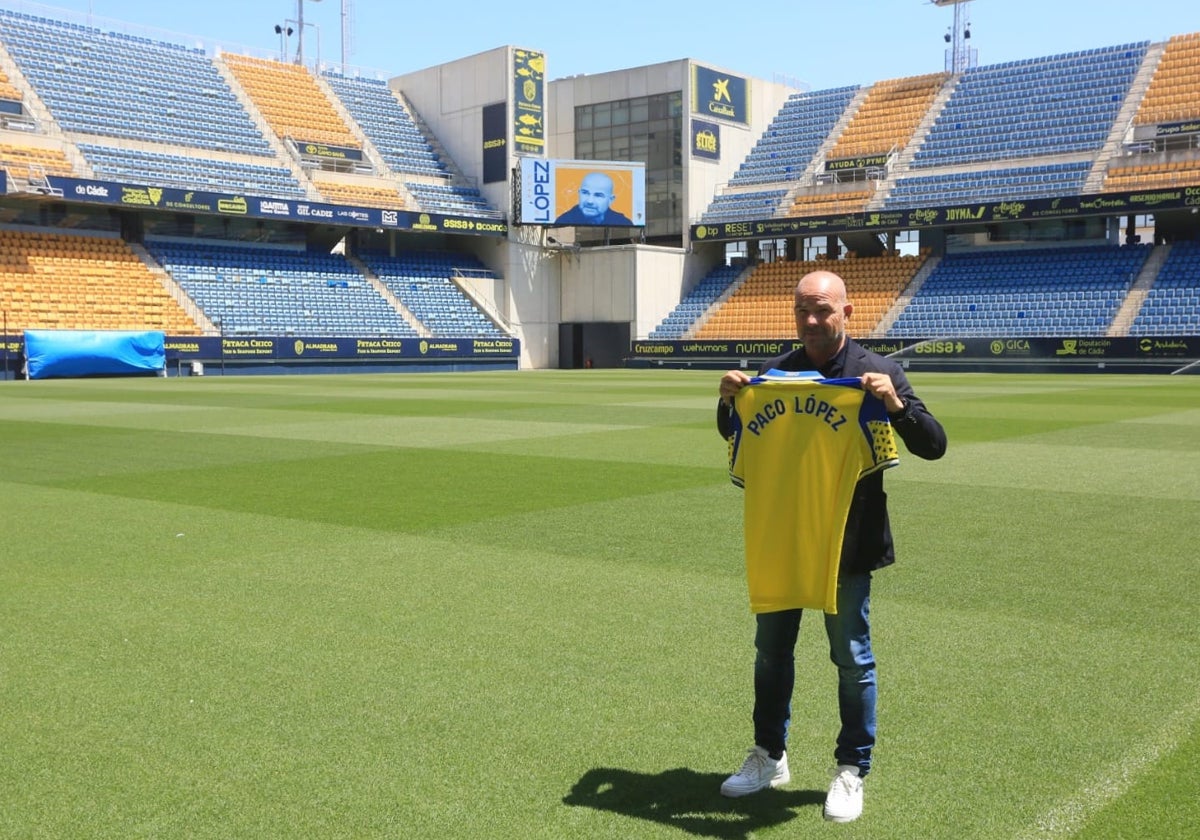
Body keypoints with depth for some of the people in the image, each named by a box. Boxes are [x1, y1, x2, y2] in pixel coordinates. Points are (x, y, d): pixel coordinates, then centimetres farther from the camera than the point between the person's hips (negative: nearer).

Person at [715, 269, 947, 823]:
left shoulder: (877, 372, -7)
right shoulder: (775, 372, 3)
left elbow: (933, 446, -9)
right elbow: (735, 437, 14)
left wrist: (895, 404, -27)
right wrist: (729, 400, -8)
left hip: (847, 541, -4)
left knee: (851, 658, 7)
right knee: (771, 647, 14)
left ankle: (852, 771, 23)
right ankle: (769, 756, 32)